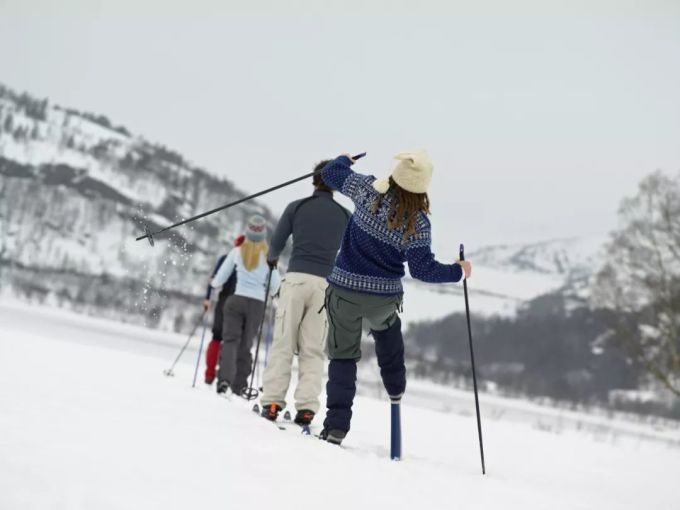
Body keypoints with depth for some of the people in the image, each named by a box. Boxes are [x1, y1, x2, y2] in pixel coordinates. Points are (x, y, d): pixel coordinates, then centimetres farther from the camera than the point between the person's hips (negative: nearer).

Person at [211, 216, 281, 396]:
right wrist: (267, 291, 27)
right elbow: (275, 286, 4)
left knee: (230, 340, -3)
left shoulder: (237, 252, 1)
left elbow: (219, 280, 7)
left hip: (236, 300, -1)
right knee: (245, 344, 10)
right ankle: (239, 386, 10)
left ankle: (225, 378, -23)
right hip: (257, 304, 1)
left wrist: (213, 283, 30)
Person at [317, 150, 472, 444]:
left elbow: (331, 174, 3)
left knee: (343, 355, 7)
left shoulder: (367, 190, -11)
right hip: (383, 298, 0)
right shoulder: (417, 222, -14)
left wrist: (343, 159, 26)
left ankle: (337, 424, 2)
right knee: (386, 328, 36)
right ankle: (395, 387, 41)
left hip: (344, 289, 0)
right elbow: (422, 268, -13)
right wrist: (457, 271, 3)